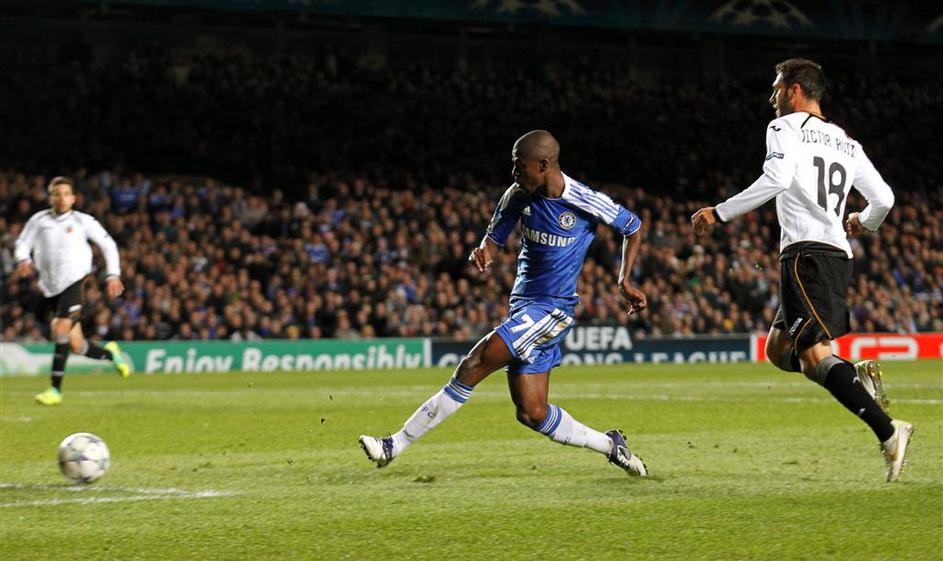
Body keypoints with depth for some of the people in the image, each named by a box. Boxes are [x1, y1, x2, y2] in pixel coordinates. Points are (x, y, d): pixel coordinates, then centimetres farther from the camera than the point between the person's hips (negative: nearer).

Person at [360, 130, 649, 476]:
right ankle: (609, 444, 22)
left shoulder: (587, 203, -11)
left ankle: (397, 444, -15)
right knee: (532, 413, 2)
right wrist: (483, 254, -12)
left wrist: (625, 281, -3)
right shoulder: (518, 195, 2)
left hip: (554, 308, -7)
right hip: (523, 303, 7)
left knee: (473, 366, -19)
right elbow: (494, 238, 12)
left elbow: (634, 228, 4)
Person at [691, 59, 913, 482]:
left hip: (806, 252, -8)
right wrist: (863, 223, 42)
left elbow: (776, 179, -17)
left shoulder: (785, 128, 1)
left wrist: (719, 213, -13)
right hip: (839, 255, 8)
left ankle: (888, 433, -28)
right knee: (779, 350, 18)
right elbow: (883, 198, 19)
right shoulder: (846, 142, 22)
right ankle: (859, 377, -5)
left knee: (814, 356, -15)